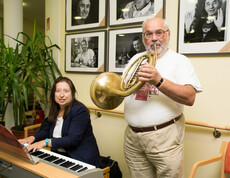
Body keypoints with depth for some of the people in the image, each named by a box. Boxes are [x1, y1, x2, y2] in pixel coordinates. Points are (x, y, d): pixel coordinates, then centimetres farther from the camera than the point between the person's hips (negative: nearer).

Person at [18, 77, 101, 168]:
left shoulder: (80, 111, -16)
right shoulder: (55, 110, 9)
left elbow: (73, 139, -23)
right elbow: (46, 131, 16)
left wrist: (45, 142, -29)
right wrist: (32, 138, -4)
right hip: (59, 155, 7)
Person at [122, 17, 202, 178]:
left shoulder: (179, 60, -2)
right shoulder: (135, 59, 15)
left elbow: (190, 98, -16)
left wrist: (159, 81, -28)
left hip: (164, 137, -4)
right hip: (133, 136, 5)